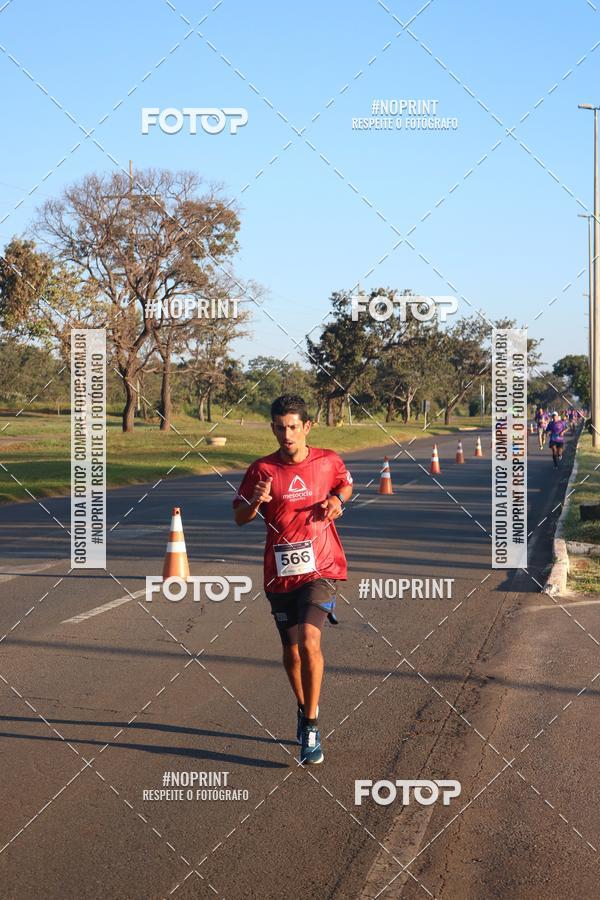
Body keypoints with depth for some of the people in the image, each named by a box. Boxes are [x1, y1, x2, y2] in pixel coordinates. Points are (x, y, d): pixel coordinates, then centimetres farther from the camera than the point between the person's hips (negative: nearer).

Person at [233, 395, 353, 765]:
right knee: (292, 650, 11)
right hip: (280, 573, 2)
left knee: (309, 640, -21)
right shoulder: (262, 469, -2)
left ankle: (311, 727, -12)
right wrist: (256, 501, -18)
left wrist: (337, 500, -1)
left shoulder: (329, 461, 0)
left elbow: (346, 484, 22)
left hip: (319, 568, -2)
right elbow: (240, 517, 4)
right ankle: (304, 710, 38)